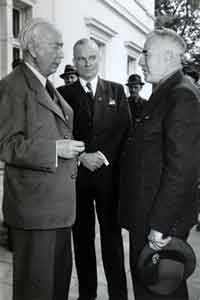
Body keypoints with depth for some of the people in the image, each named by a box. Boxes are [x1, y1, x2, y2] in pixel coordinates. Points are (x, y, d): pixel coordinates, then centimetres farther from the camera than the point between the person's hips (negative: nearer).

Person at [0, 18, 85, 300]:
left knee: (60, 276, 20)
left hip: (59, 203, 8)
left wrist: (79, 155, 12)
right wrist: (55, 150, -22)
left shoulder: (48, 87, 16)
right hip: (34, 205, -8)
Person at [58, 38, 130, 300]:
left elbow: (125, 130, 1)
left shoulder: (116, 90, 8)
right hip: (77, 174, 0)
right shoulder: (64, 93, 5)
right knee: (82, 236, 9)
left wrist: (103, 156, -10)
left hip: (110, 173, 0)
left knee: (112, 235, 6)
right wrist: (82, 157, -13)